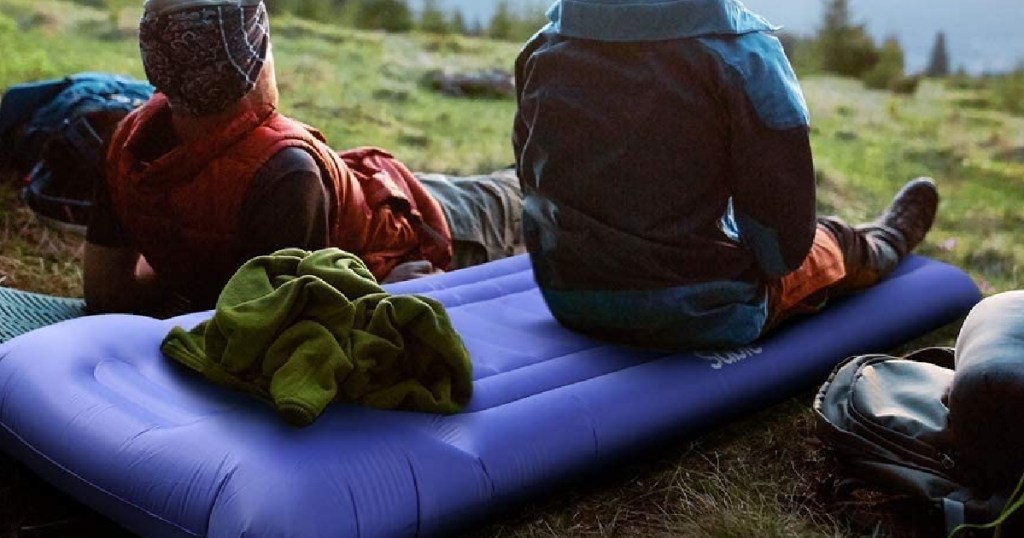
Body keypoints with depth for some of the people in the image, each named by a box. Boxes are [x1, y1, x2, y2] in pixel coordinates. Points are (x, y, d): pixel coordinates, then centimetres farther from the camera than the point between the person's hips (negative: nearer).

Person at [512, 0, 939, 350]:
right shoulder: (743, 50, -19)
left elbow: (532, 179, 7)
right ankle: (885, 241, 62)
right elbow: (782, 224, -17)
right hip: (699, 315, -5)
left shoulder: (544, 47, -5)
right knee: (829, 244, 26)